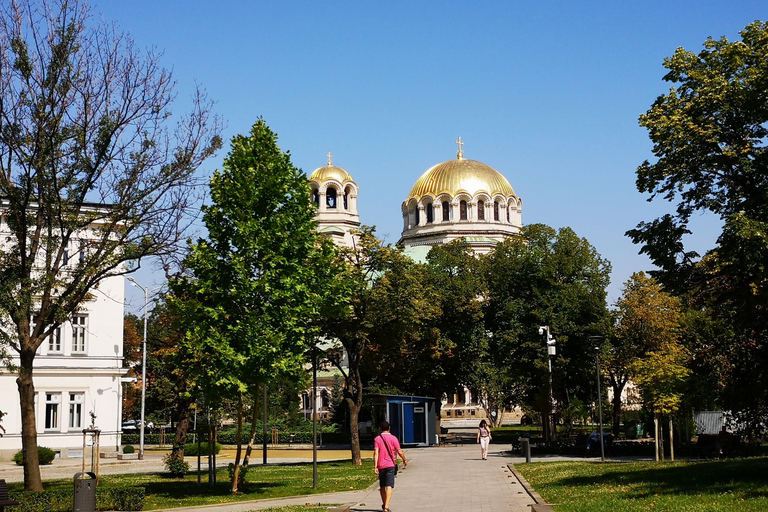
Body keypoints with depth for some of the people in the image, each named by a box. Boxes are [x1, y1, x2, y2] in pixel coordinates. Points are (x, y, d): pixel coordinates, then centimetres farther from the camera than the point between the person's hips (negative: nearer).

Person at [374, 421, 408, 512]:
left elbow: (376, 453, -10)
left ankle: (384, 505, 34)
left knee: (382, 486, 17)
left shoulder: (377, 439, -1)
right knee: (389, 486, -8)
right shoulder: (393, 438, -3)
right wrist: (404, 460, 15)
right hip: (390, 465, -2)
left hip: (381, 466, 2)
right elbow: (399, 451, -3)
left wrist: (375, 466, -12)